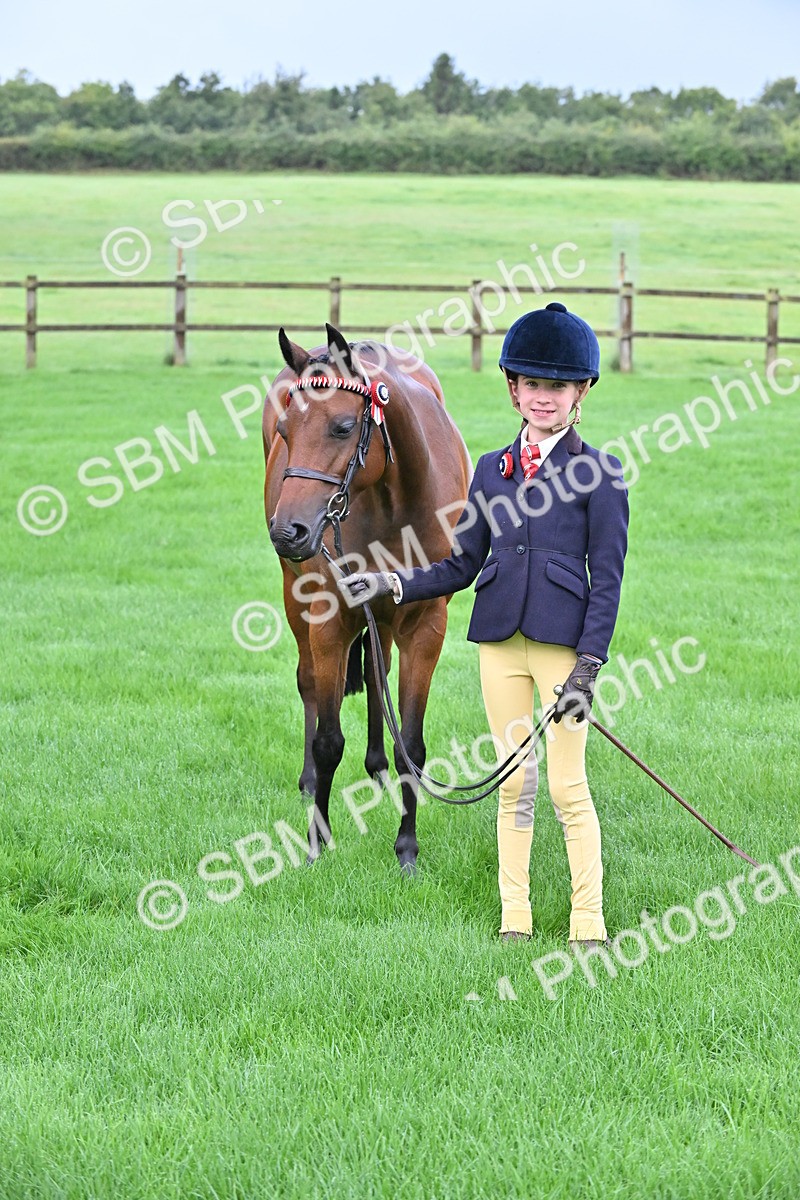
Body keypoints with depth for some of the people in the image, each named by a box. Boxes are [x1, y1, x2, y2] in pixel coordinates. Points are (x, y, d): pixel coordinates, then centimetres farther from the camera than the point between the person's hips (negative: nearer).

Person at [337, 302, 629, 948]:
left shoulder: (598, 473, -1)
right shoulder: (493, 470, 12)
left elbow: (607, 580, -4)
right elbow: (461, 565, 15)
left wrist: (587, 667, -11)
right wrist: (392, 584, 2)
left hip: (563, 643, -4)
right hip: (501, 642, 4)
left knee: (569, 785, -3)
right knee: (514, 783, 8)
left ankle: (589, 924, 6)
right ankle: (514, 918, 15)